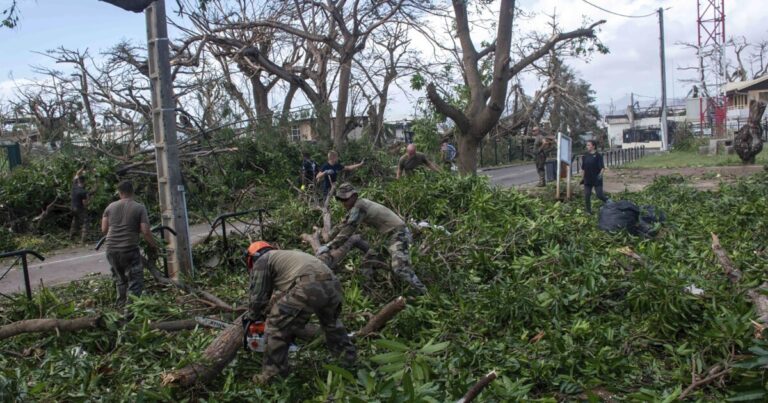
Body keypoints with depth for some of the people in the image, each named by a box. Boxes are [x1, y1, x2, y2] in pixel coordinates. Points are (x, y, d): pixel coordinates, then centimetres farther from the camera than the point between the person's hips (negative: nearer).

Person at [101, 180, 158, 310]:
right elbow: (145, 231, -11)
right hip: (129, 249, -5)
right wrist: (153, 246, 3)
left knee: (120, 280, 21)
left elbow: (104, 229, 8)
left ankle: (121, 305, 33)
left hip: (111, 249, 5)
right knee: (135, 282, 2)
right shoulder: (139, 208, -5)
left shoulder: (111, 206, 7)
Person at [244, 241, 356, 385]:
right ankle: (348, 355, 44)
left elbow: (258, 296, 16)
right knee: (331, 322, 34)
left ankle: (272, 373, 11)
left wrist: (252, 319, 33)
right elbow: (288, 294, 44)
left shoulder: (262, 261, 18)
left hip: (309, 287, -8)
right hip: (332, 284, 8)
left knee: (277, 326, 7)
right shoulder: (286, 256, 41)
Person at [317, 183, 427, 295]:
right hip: (394, 234, 11)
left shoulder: (358, 207, -18)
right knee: (392, 265, 20)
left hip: (399, 233, -11)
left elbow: (348, 230, -23)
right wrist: (328, 241, 20)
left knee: (400, 268, -22)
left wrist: (328, 246, -21)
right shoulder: (357, 206, 11)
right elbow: (343, 225, 19)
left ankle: (424, 294, -19)